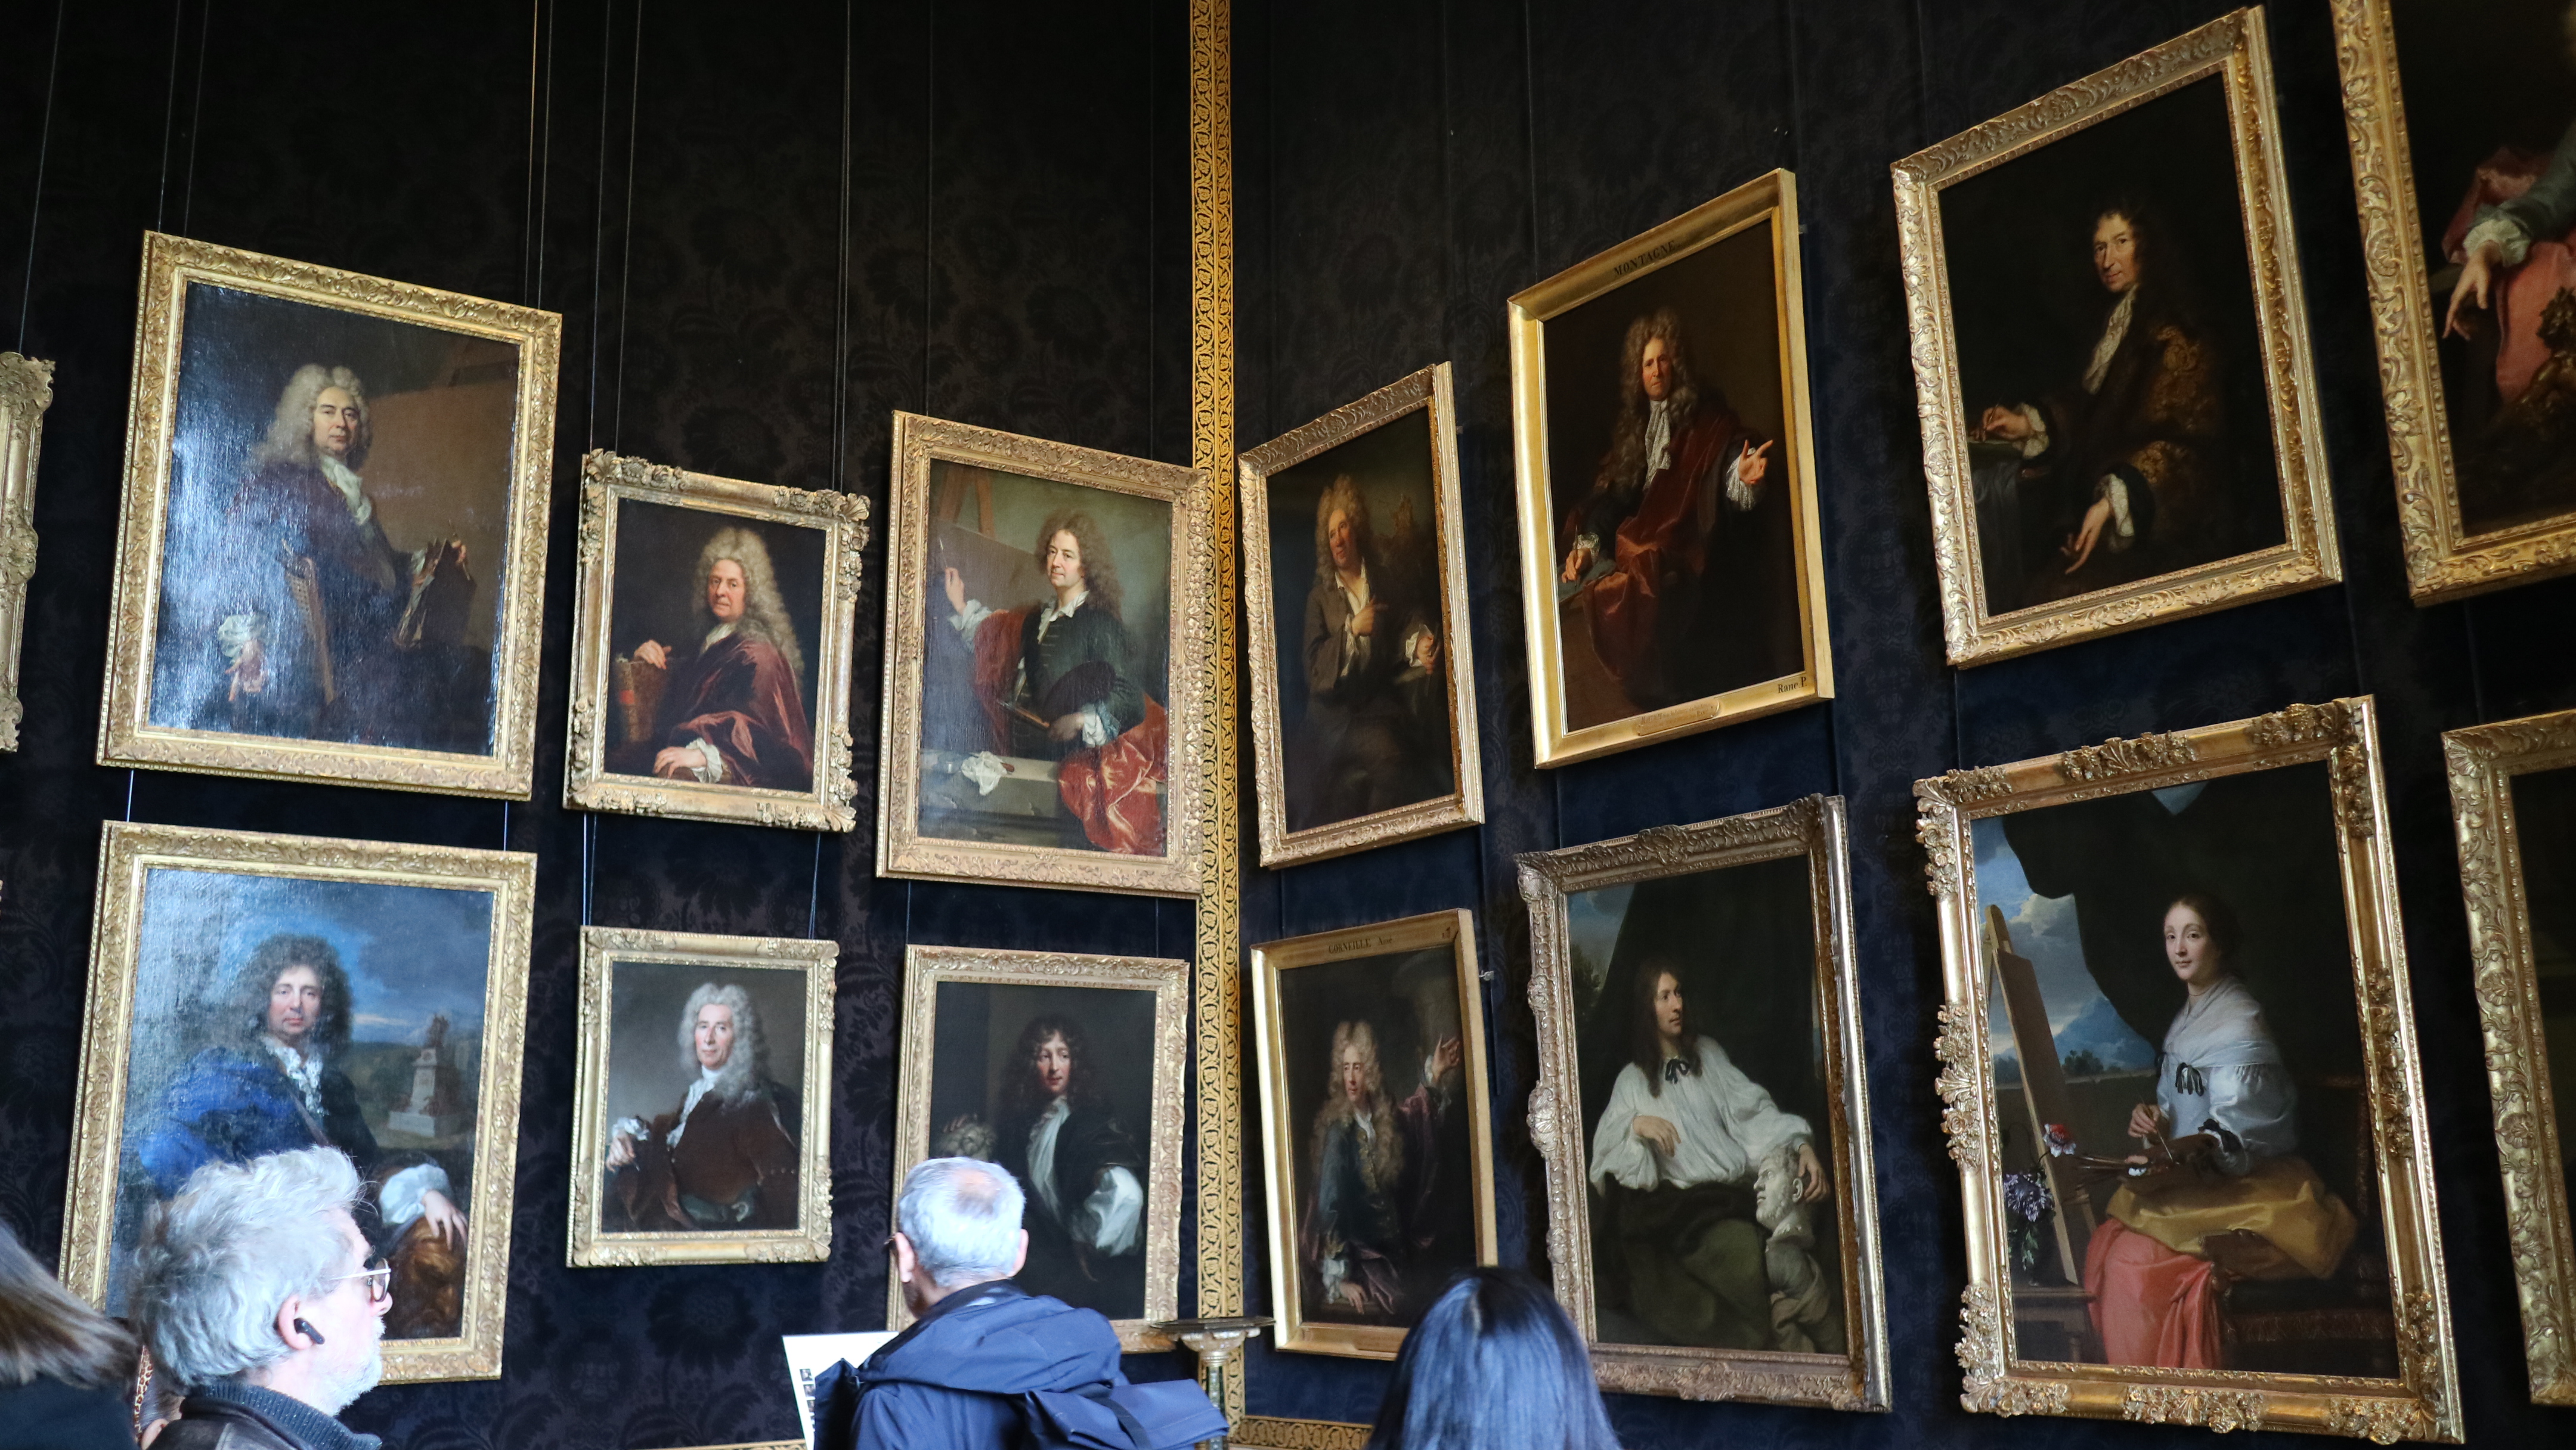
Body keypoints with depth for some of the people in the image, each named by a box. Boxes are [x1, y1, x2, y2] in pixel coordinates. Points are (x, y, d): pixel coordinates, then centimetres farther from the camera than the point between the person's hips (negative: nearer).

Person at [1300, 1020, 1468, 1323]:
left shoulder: (1385, 1118, 4)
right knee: (1401, 1306, -26)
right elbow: (1329, 1207, -17)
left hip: (1392, 1250, 6)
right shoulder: (1339, 1131, -13)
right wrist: (1339, 1278, -20)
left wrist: (1433, 1077, 19)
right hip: (1356, 1252, -6)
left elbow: (1415, 1114, 30)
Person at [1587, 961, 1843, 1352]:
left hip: (1744, 1185, 2)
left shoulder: (1707, 1053, 20)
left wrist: (1803, 1145, -6)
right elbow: (1603, 1141, 4)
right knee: (1740, 1249, -34)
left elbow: (1752, 1111, 10)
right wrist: (1635, 1123, -15)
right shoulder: (1633, 1082, 14)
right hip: (1691, 1202, -2)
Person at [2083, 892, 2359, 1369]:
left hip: (2253, 1188, -8)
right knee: (2106, 1243, -14)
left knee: (2136, 1260, -26)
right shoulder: (2187, 1016, 14)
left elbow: (2233, 1132, -22)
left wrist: (2180, 1160, -40)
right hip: (2196, 1182, 8)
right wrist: (2151, 1116, -3)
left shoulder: (2240, 1021, -12)